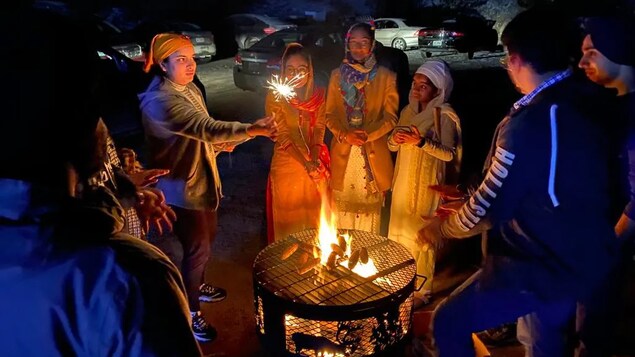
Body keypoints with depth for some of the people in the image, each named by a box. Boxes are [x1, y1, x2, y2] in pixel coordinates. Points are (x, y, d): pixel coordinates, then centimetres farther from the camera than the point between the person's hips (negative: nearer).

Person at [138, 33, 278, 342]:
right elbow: (205, 127, -40)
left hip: (203, 180, 9)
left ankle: (196, 286, 48)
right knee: (197, 248, 1)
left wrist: (219, 143, -1)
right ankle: (189, 312, 23)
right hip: (182, 187, -9)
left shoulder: (190, 89, 5)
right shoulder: (160, 101, -27)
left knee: (206, 238, 23)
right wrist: (251, 129, -49)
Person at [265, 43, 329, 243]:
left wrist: (314, 159, -20)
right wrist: (305, 163, -22)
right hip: (288, 165, -3)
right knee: (289, 214, 8)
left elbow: (319, 128, -3)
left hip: (316, 165, 3)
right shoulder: (275, 97, -10)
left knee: (315, 211, 14)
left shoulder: (319, 94, 0)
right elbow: (283, 136, -12)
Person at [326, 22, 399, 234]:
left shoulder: (386, 77, 2)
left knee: (370, 208, 3)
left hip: (373, 154, -1)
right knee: (343, 206, 6)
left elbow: (390, 117, -2)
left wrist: (367, 135, -18)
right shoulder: (337, 75, 8)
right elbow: (330, 114, 6)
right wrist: (344, 135, -14)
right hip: (343, 152, 2)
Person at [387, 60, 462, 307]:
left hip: (427, 184, -6)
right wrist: (395, 139, -11)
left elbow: (449, 154, -15)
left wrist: (422, 142, -25)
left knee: (422, 235, 1)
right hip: (403, 180, 6)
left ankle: (421, 290, 17)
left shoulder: (444, 116, -10)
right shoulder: (408, 111, 9)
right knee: (399, 231, 13)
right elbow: (392, 146, 11)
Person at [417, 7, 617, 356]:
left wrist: (442, 228, -2)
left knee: (449, 322, 1)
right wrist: (466, 199, 16)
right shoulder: (578, 105, 1)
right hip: (580, 259, 9)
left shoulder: (531, 122, -28)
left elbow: (492, 206, -21)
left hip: (543, 267, -9)